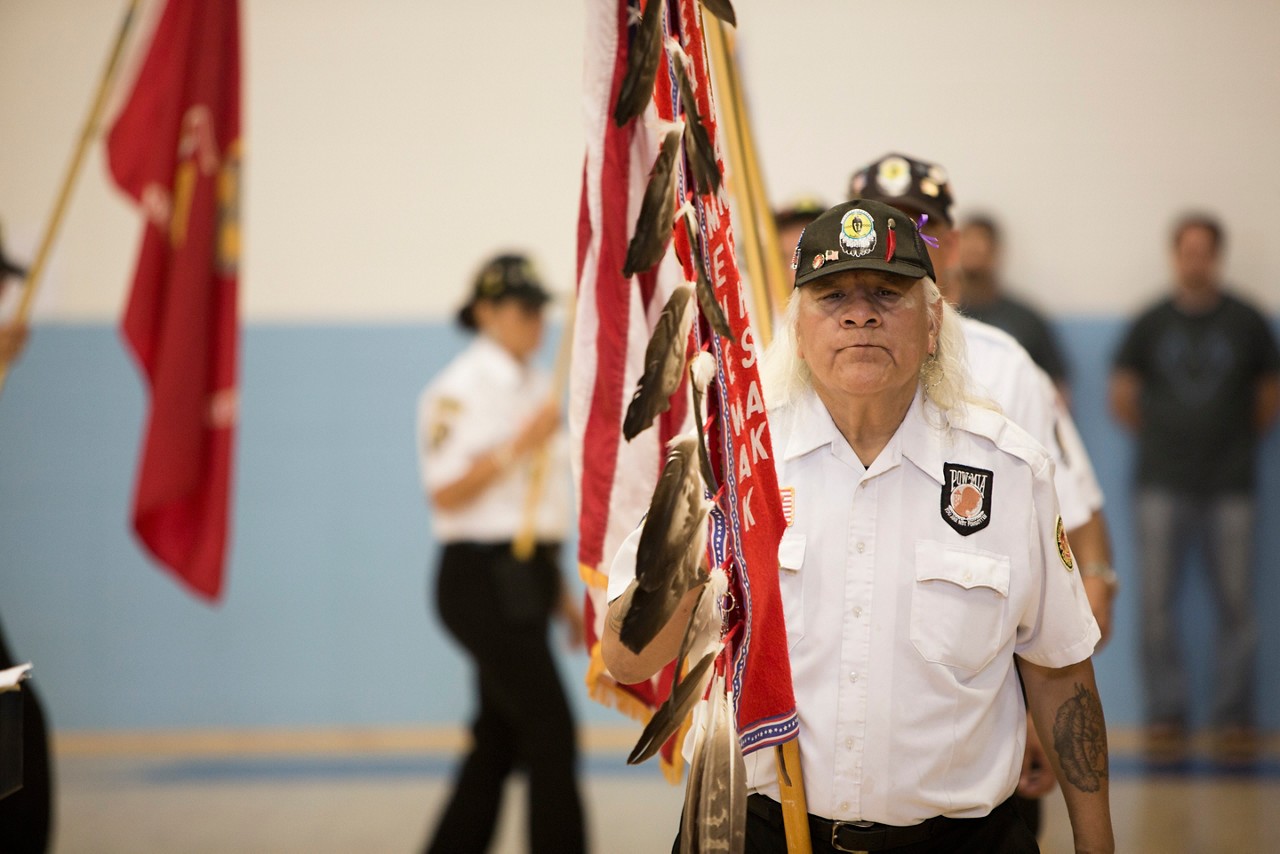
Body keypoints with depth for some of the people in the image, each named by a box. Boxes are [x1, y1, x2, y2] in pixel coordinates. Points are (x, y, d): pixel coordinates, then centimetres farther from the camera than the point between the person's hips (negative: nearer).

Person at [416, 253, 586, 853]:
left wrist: (558, 590, 19)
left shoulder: (534, 387, 15)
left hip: (525, 581, 9)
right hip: (484, 579, -9)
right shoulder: (460, 390, -11)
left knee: (500, 740, 11)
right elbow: (446, 494, -18)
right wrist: (520, 443, -23)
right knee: (549, 730, -10)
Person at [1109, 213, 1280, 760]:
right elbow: (1122, 398, 12)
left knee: (1236, 606, -1)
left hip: (1230, 488, 0)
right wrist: (1161, 439, 11)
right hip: (1162, 487, 0)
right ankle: (1165, 717, 9)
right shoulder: (1150, 325, 4)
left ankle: (1233, 718, 8)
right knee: (1157, 605, 0)